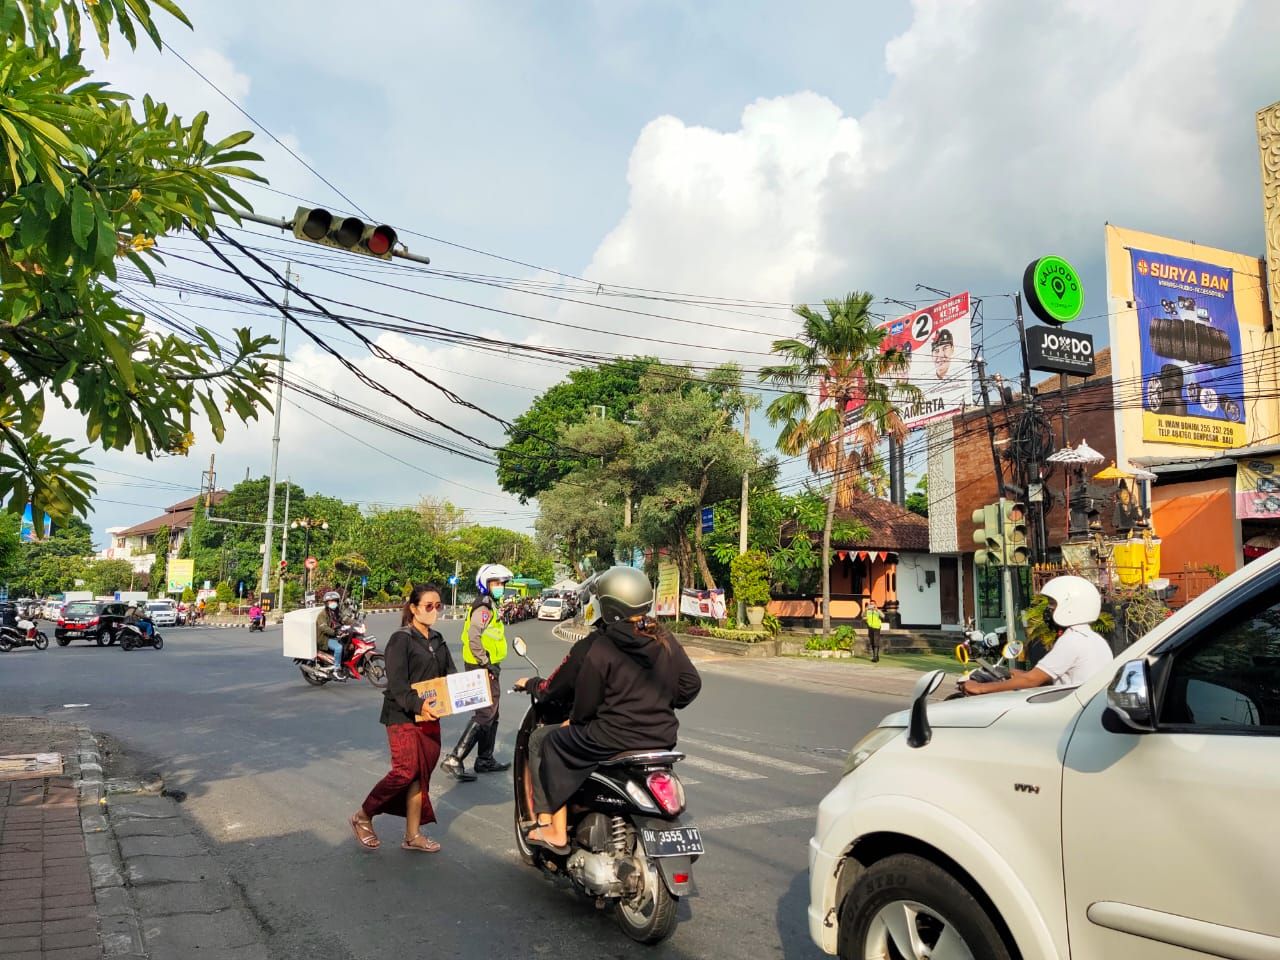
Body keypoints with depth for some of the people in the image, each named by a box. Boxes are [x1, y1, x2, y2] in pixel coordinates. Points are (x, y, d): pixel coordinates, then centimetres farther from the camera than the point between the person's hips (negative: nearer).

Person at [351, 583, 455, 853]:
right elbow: (396, 683, -18)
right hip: (402, 716, -7)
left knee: (422, 774, 7)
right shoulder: (401, 639, -9)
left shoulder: (438, 641, 14)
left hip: (430, 717, 7)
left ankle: (413, 835, 17)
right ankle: (363, 817, 10)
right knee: (406, 771, -11)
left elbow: (451, 675, 10)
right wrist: (417, 704, -34)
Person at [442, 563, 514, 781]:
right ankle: (454, 759, -13)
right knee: (484, 715, -12)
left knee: (491, 715, 17)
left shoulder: (490, 606, 17)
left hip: (487, 667, 11)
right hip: (483, 669, -11)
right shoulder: (483, 608, -16)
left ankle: (485, 760, 26)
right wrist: (487, 664, -23)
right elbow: (474, 637, -27)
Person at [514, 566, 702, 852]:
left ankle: (554, 830, 13)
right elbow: (691, 684, 9)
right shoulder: (665, 641, 2)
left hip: (611, 739, -7)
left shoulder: (594, 648, -14)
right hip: (662, 738, 7)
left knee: (541, 740, 14)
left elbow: (556, 688, -5)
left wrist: (531, 684, 16)